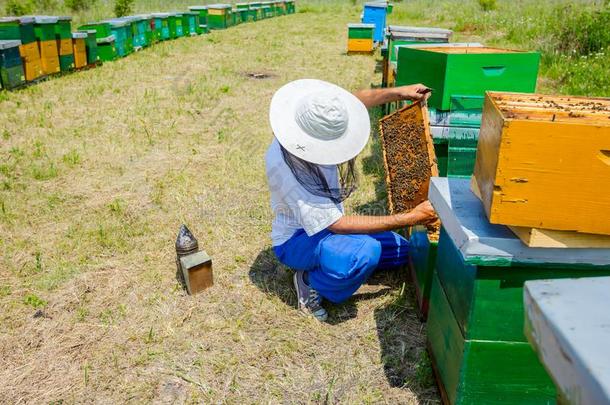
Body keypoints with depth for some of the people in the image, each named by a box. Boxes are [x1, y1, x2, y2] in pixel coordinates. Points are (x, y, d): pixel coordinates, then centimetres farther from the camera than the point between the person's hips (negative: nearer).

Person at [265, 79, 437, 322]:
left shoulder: (319, 127, -16)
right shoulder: (282, 165, -35)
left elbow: (358, 100, 9)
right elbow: (337, 225, -34)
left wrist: (399, 92, -4)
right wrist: (412, 218, -33)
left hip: (328, 223, 8)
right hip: (296, 238, -8)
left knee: (400, 251, 10)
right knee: (366, 251, -35)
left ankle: (320, 259, 12)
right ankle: (311, 281, -6)